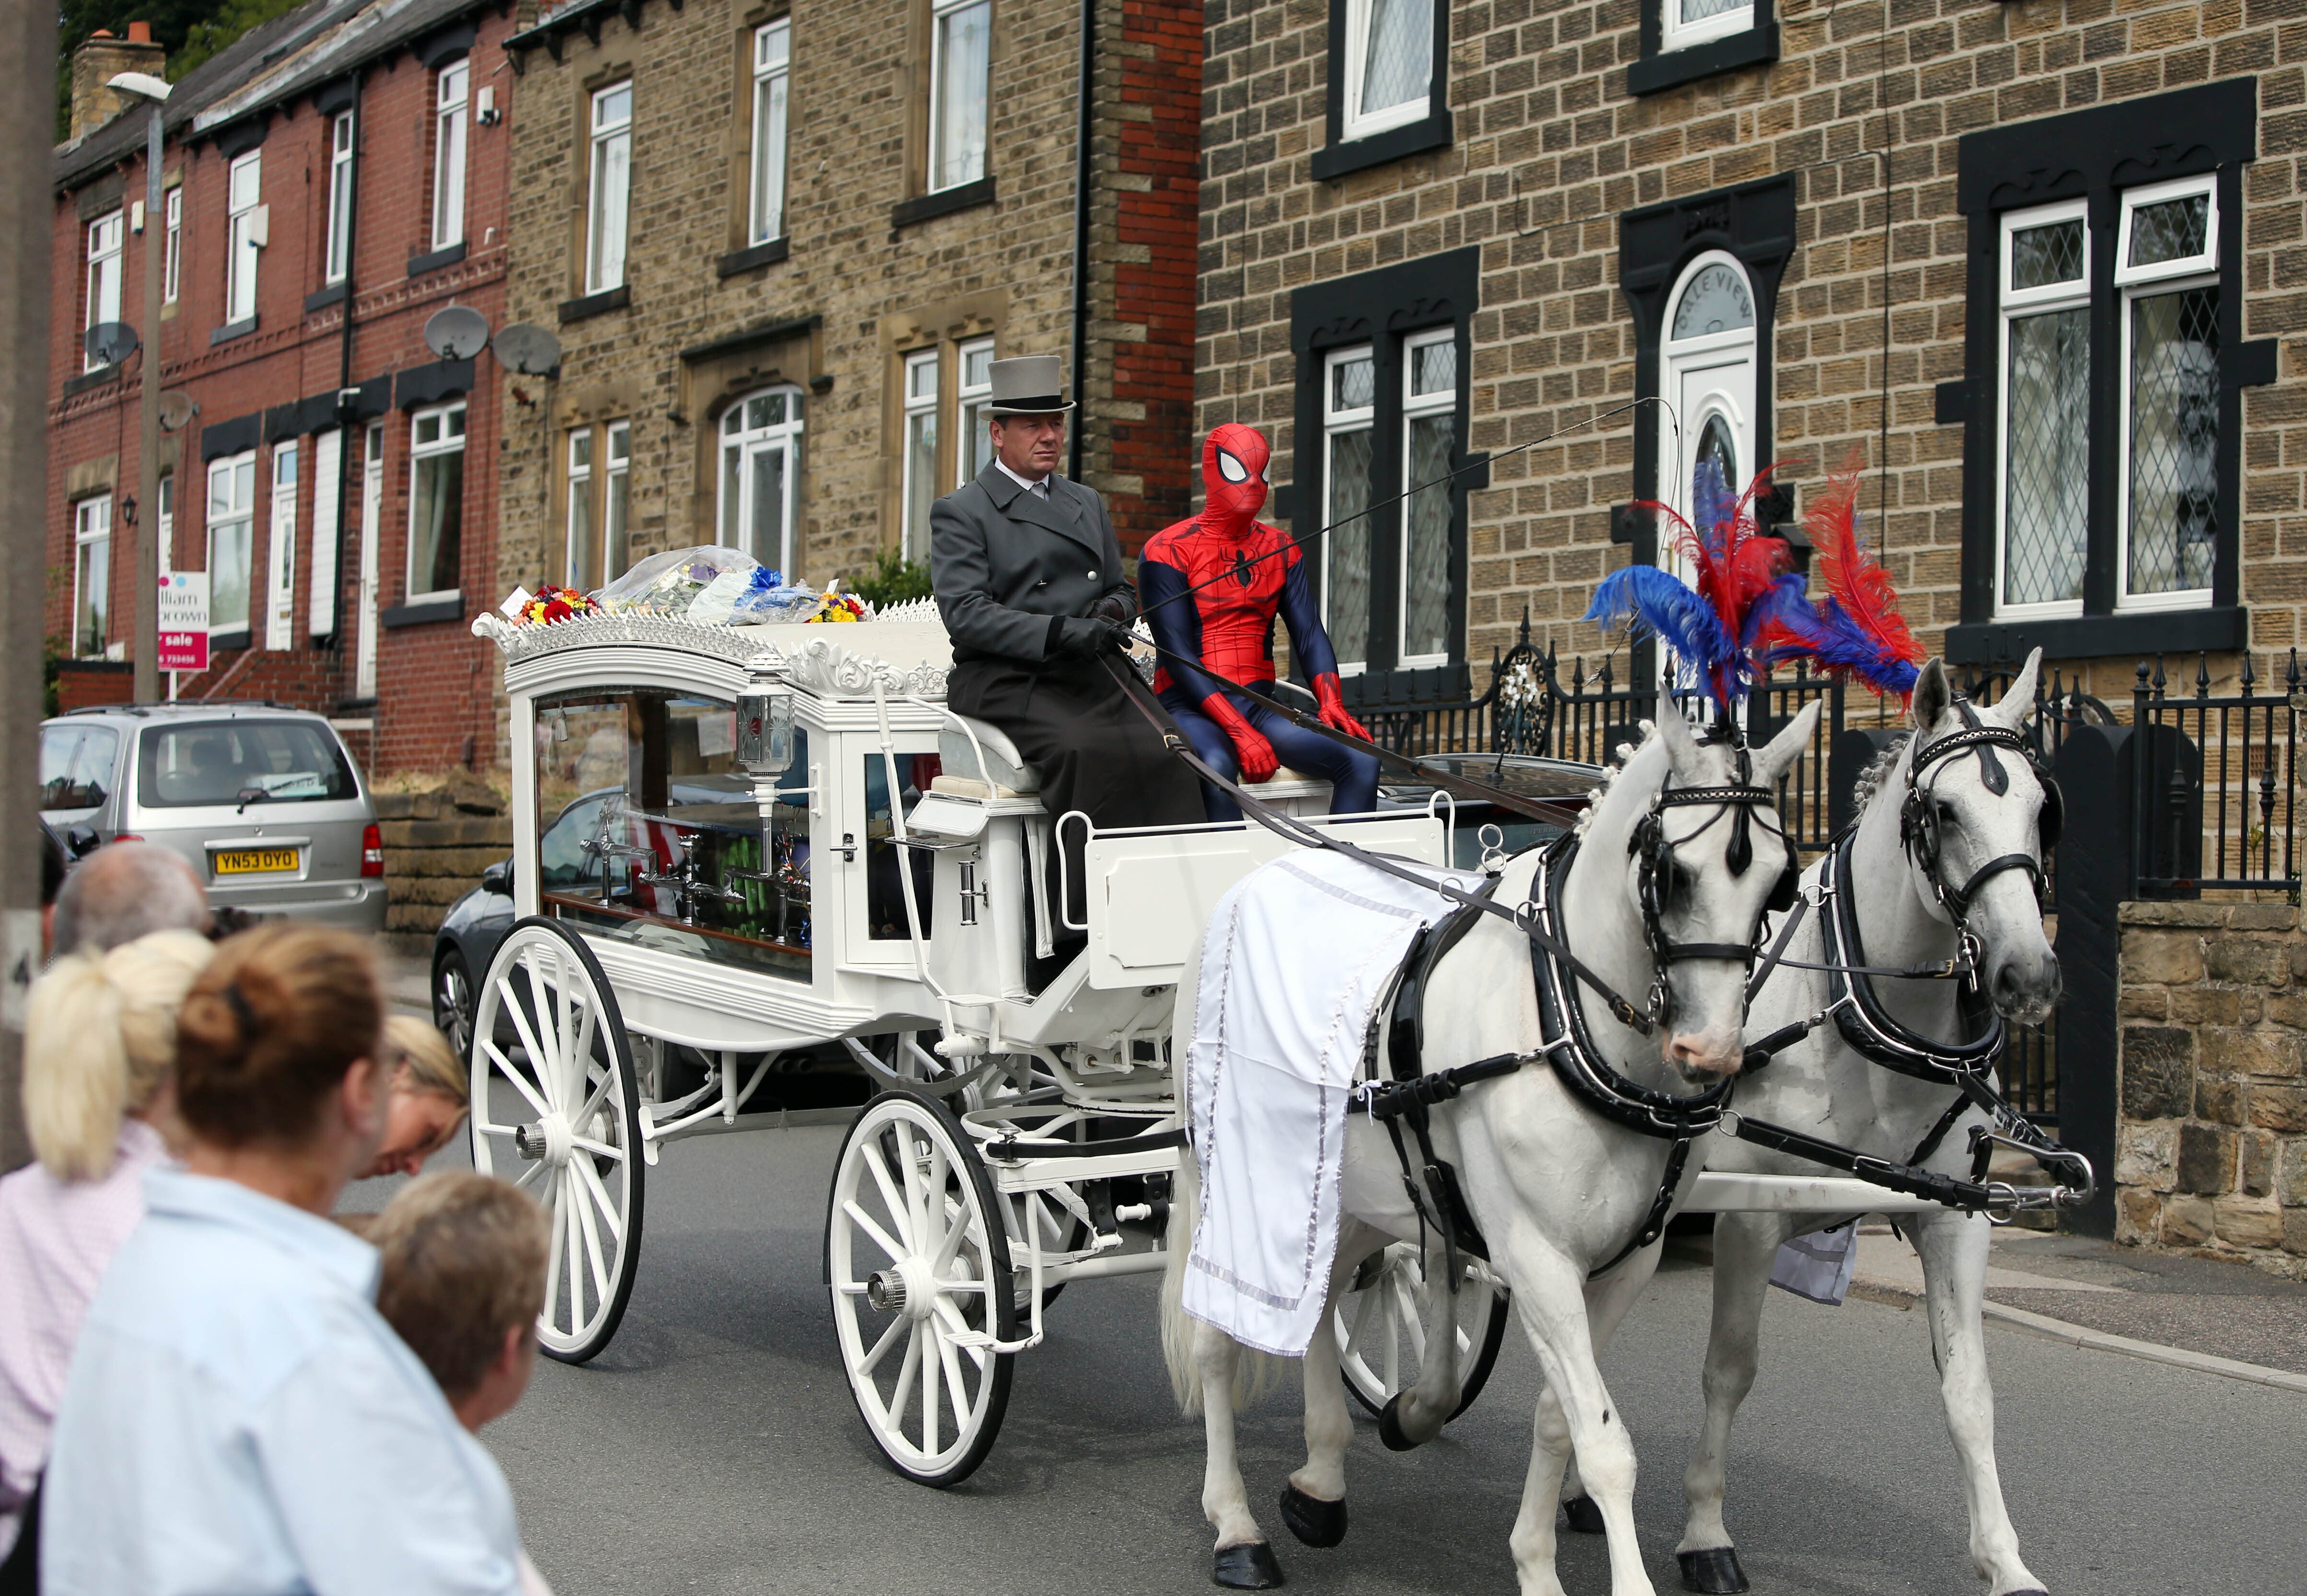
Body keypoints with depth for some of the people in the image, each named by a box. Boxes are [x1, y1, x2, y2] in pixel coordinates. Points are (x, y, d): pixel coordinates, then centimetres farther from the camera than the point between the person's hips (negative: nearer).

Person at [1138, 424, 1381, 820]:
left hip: (1260, 708, 5)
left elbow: (1310, 635, 8)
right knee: (1216, 768, -40)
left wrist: (1331, 704, -13)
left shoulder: (1281, 549, 16)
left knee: (1361, 761, -20)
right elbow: (1177, 655, -11)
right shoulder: (1168, 550, -2)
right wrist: (1240, 732, -22)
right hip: (1190, 708, -5)